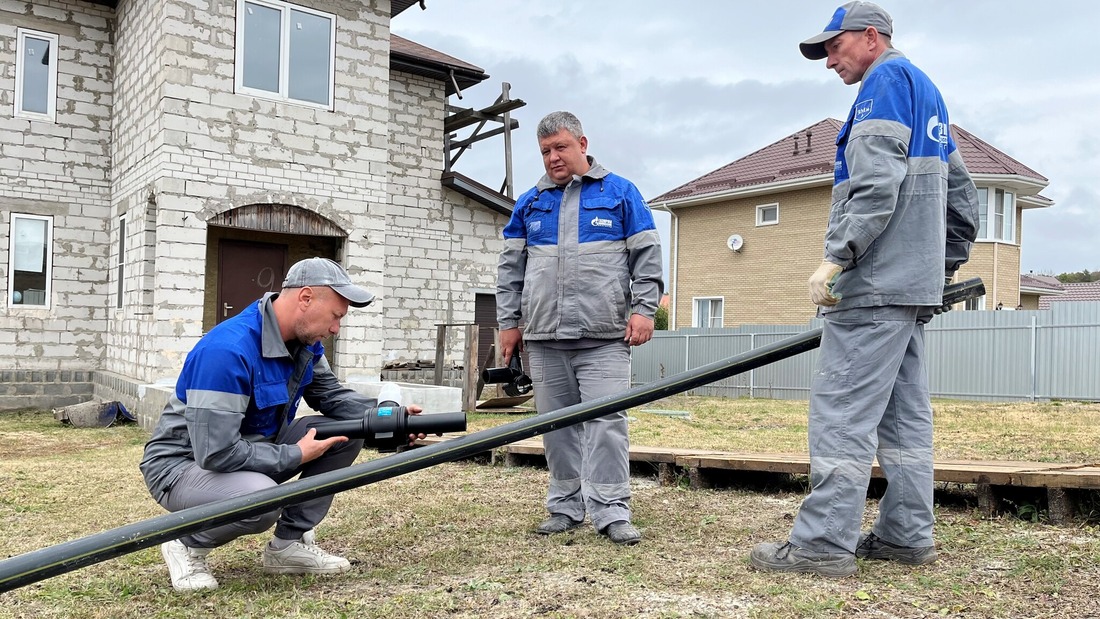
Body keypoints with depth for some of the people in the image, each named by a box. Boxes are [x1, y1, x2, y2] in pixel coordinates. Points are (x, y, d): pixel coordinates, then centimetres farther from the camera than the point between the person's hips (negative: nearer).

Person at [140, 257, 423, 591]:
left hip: (256, 447, 8)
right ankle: (188, 544, -5)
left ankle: (290, 543, 3)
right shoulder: (227, 350, -32)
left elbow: (330, 394, 6)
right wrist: (296, 455, -22)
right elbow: (216, 453, -33)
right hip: (185, 464, -8)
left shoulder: (305, 341, -5)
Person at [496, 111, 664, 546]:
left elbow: (647, 254, 5)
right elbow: (510, 267, 17)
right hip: (544, 338, 4)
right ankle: (565, 508, 18)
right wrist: (509, 322, 11)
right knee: (557, 425, 8)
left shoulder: (620, 193, 8)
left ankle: (611, 511, -2)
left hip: (604, 337, -3)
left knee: (606, 420, -8)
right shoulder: (529, 203, 16)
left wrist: (643, 309, -5)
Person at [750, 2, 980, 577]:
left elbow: (876, 183, -20)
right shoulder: (928, 93, 26)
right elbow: (962, 196, 26)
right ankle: (906, 535, 15)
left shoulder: (886, 80, -4)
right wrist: (944, 266, 27)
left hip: (877, 282, -10)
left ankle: (823, 542, -9)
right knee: (904, 412, 10)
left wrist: (836, 257, -21)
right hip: (914, 285, 10)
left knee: (842, 409, -11)